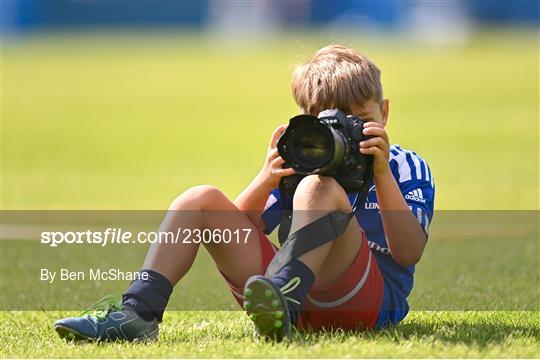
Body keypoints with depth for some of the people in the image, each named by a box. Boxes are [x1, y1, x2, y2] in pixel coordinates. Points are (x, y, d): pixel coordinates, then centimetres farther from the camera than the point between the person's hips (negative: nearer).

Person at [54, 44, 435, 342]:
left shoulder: (407, 167, 8)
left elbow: (409, 253, -9)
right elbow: (238, 230, 10)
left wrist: (383, 176, -18)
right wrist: (266, 181, -7)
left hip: (374, 301, -5)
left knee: (319, 188, -27)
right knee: (201, 199, -6)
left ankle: (285, 298, -51)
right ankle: (138, 311, -24)